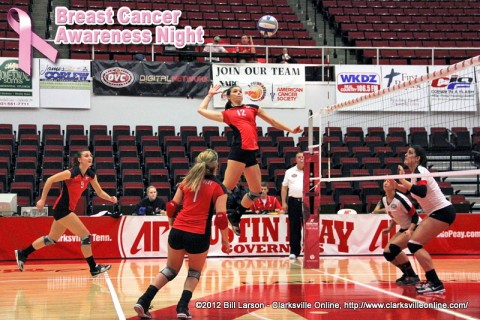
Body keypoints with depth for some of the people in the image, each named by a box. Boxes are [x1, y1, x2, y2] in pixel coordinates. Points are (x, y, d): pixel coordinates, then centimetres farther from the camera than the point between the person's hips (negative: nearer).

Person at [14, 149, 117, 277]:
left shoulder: (90, 174, 2)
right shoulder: (72, 172, -20)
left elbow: (99, 192, 10)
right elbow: (50, 180, -14)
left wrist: (110, 198, -9)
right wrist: (42, 199, -13)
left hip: (67, 209, 9)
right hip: (62, 209, -9)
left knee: (52, 238, 20)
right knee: (86, 235, -9)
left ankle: (22, 253, 32)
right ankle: (94, 268, -1)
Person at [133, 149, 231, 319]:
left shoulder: (187, 181, 11)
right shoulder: (218, 187, -1)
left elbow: (172, 206, 12)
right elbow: (221, 217, -7)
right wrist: (225, 241, 2)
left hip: (177, 231, 4)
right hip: (199, 235, -4)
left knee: (170, 270, 20)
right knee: (194, 272, 20)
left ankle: (143, 301, 7)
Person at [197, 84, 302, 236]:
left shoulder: (252, 108, 21)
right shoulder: (226, 114, 11)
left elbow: (272, 121, 27)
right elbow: (202, 110, 13)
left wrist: (291, 130, 24)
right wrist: (210, 94, 24)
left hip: (252, 152, 5)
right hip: (238, 151, -5)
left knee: (256, 191, 7)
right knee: (227, 186, -14)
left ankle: (235, 215, 21)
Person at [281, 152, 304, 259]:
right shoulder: (290, 172, 10)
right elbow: (284, 187, 10)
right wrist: (284, 202, 1)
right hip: (293, 201, 1)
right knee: (294, 227, 1)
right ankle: (294, 251, 5)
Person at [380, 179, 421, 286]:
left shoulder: (400, 199, -25)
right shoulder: (384, 200, -1)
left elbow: (415, 216, -20)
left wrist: (410, 230, -33)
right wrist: (389, 228, 3)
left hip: (415, 228, -8)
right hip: (404, 229, 8)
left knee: (393, 248, -27)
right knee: (387, 253, -4)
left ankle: (412, 276, -18)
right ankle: (407, 274, 12)